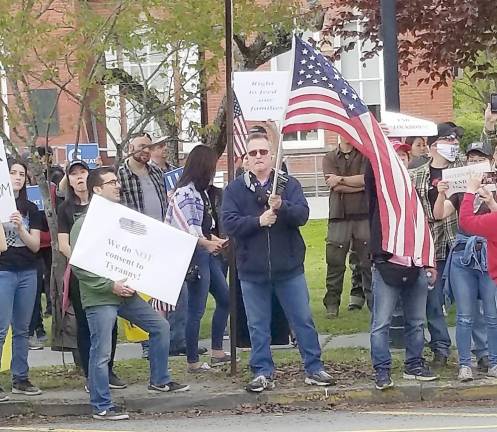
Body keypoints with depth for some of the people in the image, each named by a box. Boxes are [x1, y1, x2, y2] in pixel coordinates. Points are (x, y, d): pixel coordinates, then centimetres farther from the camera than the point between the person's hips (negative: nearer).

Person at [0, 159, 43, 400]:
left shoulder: (30, 210, 12)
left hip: (27, 272, 4)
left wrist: (20, 228, -14)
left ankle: (20, 379, 13)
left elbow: (35, 245, 4)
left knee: (22, 329, 8)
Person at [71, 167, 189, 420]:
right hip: (99, 297, -8)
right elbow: (79, 266, -18)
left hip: (125, 293, 8)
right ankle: (101, 407, 4)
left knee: (160, 326, 13)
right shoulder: (84, 224, -12)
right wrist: (110, 285, -22)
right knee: (102, 353, -5)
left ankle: (159, 381, 26)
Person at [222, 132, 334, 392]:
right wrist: (258, 220, -21)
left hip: (289, 267, 0)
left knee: (303, 320, 5)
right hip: (252, 270, 0)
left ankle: (314, 369, 15)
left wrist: (281, 207, -29)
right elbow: (229, 223, -8)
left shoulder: (289, 184, 3)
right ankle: (262, 373, 16)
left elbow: (302, 214, -10)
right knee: (258, 325, 6)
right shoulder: (235, 189, 3)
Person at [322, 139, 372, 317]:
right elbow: (335, 186, -4)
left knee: (368, 261, 1)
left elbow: (367, 179, -7)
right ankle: (332, 303, 4)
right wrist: (359, 183, -5)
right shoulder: (329, 158, 11)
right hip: (339, 216, 0)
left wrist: (341, 179, -6)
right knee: (335, 261, -2)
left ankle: (373, 300, 7)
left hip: (363, 215, 0)